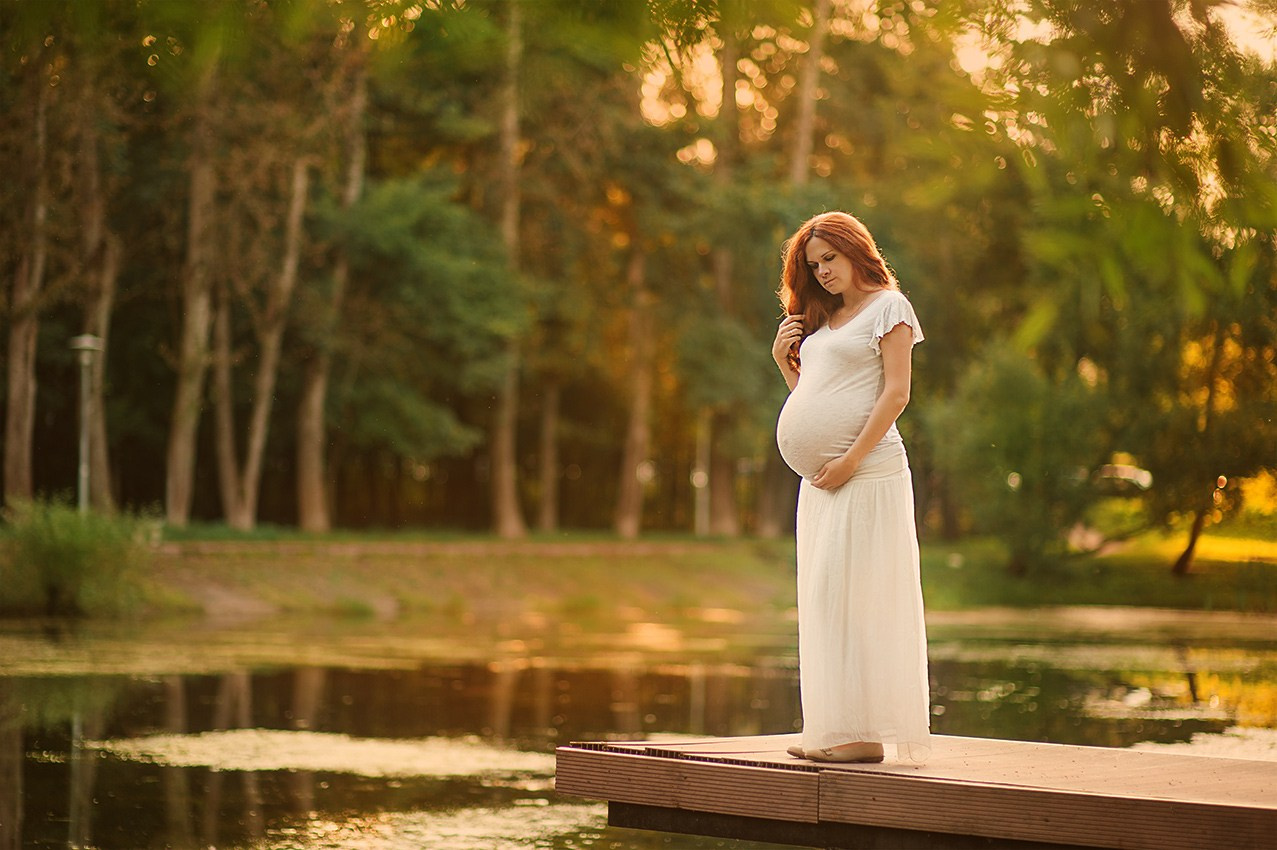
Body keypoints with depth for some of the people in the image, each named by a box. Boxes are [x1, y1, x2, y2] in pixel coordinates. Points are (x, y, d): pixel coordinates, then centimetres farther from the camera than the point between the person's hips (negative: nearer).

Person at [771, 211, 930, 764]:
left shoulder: (888, 306, -1)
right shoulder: (823, 318, 21)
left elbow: (896, 394, -11)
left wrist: (851, 460, -17)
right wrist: (782, 359, 8)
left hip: (866, 473, -8)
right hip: (819, 479, 8)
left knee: (848, 594, -12)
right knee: (824, 601, 6)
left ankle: (864, 733, -12)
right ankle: (832, 732, 8)